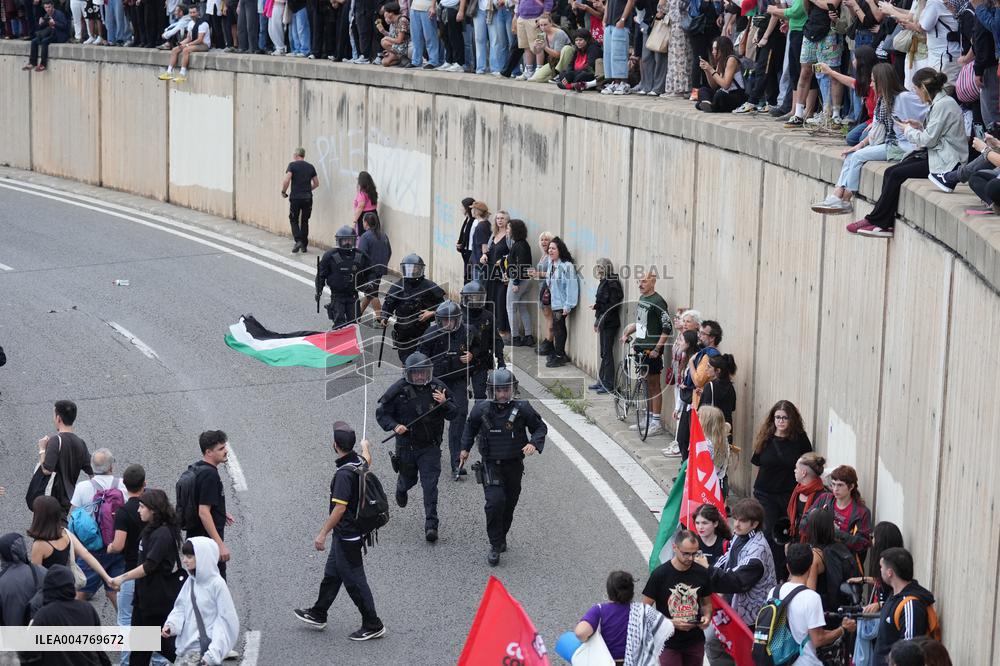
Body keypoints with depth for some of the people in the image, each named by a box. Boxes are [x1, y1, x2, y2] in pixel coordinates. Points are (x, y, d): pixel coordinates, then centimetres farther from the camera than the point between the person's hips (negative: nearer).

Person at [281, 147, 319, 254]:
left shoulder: (292, 165, -5)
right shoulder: (310, 167, 10)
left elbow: (286, 180, -16)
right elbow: (316, 183, 14)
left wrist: (283, 192, 0)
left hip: (295, 197, -4)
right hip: (308, 198, 4)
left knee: (293, 220, 8)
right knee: (305, 221, 13)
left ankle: (298, 240, -12)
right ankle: (304, 245, 15)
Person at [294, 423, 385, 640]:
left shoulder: (344, 473, -27)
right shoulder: (359, 462, 0)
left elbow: (340, 508, -28)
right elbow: (367, 461, 28)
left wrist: (322, 534, -21)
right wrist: (365, 446, 51)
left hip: (347, 535, -10)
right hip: (346, 533, 10)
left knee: (354, 580, 0)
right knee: (332, 573, 22)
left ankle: (373, 626, 8)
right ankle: (318, 614, 37)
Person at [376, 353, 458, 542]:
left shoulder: (438, 388, -6)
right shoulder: (398, 390, -12)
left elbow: (454, 413, 0)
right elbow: (381, 413, -3)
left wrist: (444, 404, -21)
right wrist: (394, 426, -20)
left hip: (430, 446, 0)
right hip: (406, 445, 0)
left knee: (430, 485, -9)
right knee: (409, 479, 19)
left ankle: (431, 524, -6)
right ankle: (401, 488, 57)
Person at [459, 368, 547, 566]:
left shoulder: (522, 409, -11)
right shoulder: (482, 410, -7)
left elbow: (540, 427, 1)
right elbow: (470, 427, 14)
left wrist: (534, 443, -16)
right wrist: (465, 448, 9)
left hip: (514, 465, 1)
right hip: (491, 466, -1)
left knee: (509, 504, 12)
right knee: (495, 502, -18)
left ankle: (501, 537, 37)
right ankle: (495, 546, -9)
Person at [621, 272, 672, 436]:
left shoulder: (658, 302, -15)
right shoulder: (642, 298, 12)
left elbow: (667, 327, -17)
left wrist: (657, 349, -19)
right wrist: (627, 333, 17)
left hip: (652, 349, -8)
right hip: (640, 348, 8)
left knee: (654, 384, -3)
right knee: (646, 384, 14)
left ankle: (656, 423, 0)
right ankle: (648, 418, 23)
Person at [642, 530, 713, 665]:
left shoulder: (702, 573, 0)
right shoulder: (660, 574, -11)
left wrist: (707, 616, -8)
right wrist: (672, 622, -19)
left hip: (696, 642, 4)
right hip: (669, 643, -4)